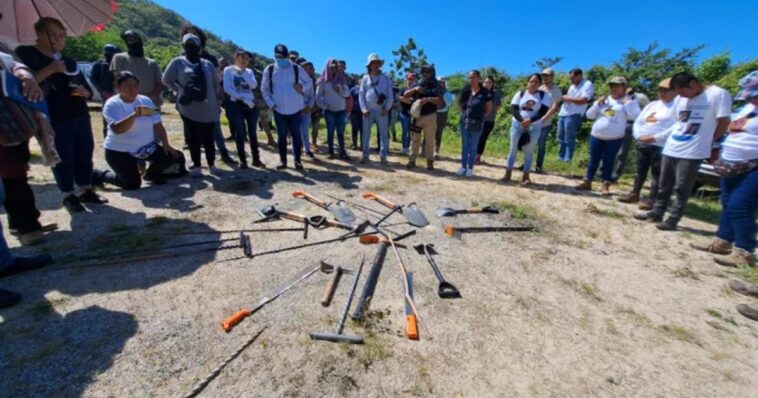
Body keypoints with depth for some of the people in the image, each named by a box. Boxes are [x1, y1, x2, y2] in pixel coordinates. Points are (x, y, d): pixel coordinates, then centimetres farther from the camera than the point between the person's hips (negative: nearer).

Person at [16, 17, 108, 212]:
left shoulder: (69, 62, 16)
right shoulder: (25, 54, 1)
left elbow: (88, 90, 17)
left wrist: (84, 92, -6)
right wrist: (50, 69, -19)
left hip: (80, 116, 5)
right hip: (54, 119, -4)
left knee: (85, 154, 7)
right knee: (63, 159, -1)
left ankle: (87, 191, 18)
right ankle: (68, 196, 10)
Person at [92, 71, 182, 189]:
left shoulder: (146, 101, 3)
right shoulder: (112, 104, -12)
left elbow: (158, 126, 2)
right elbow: (117, 129, -28)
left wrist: (166, 144, -8)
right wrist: (135, 115, -42)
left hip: (147, 147, 5)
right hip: (120, 151, -5)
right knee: (132, 184, -12)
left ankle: (152, 173, 17)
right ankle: (100, 175, 20)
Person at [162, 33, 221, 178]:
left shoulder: (208, 64, 12)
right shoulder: (178, 62, 6)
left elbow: (216, 82, 20)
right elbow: (166, 80, 10)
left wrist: (212, 97, 11)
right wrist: (180, 90, 2)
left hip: (208, 108, 1)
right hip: (189, 108, -1)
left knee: (208, 138, 1)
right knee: (192, 138, 1)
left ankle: (211, 164, 15)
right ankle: (196, 165, 9)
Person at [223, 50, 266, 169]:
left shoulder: (249, 71, 16)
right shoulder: (228, 70, 4)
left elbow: (254, 85, -2)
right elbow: (227, 89, -7)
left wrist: (243, 72, -7)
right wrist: (243, 98, -15)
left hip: (251, 104, 4)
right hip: (236, 104, -3)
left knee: (252, 133, 5)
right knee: (240, 133, -3)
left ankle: (256, 159, 11)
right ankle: (242, 160, 6)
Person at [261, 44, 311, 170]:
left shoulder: (297, 68, 1)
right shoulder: (269, 70, 3)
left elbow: (309, 81, 12)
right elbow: (264, 88, 9)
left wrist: (302, 87, -9)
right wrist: (270, 103, -3)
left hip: (296, 109, -1)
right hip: (279, 109, 1)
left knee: (296, 135, 2)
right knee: (282, 136, 7)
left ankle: (297, 160, 13)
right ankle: (283, 160, 17)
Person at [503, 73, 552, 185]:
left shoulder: (544, 95, 2)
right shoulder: (520, 94, 4)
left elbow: (543, 112, -7)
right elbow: (513, 109, -6)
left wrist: (530, 120, -23)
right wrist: (522, 120, -20)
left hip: (534, 127, 0)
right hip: (517, 125, 1)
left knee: (529, 152, 4)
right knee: (513, 150, 4)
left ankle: (526, 176, 11)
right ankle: (507, 174, 11)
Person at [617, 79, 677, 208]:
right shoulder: (652, 104, 18)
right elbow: (638, 121, 18)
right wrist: (638, 134, 2)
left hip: (660, 146, -7)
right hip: (642, 143, 7)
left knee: (657, 174, -1)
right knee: (640, 171, 14)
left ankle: (651, 200, 4)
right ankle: (634, 194, 23)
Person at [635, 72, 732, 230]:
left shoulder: (718, 94, -7)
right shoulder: (680, 99, 10)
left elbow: (723, 122, -5)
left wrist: (708, 142, 6)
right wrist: (654, 138, 15)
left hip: (692, 153, -6)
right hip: (670, 150, 6)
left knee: (681, 189, 0)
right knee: (664, 186, 13)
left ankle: (672, 220, 7)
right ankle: (656, 213, 23)